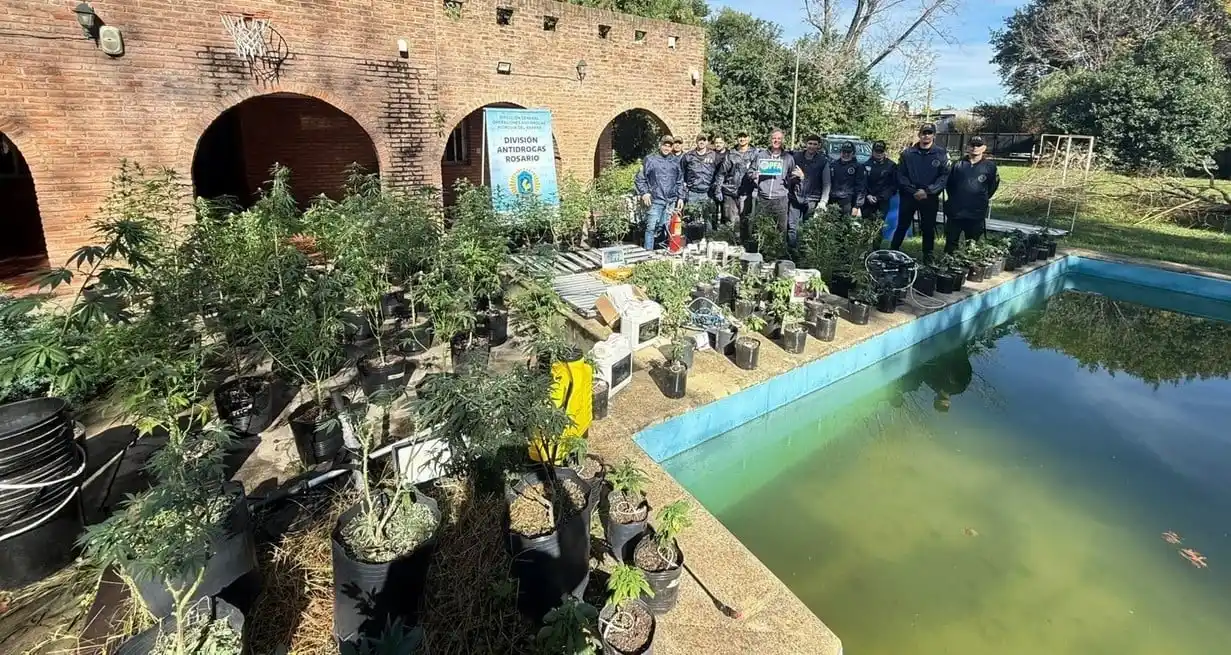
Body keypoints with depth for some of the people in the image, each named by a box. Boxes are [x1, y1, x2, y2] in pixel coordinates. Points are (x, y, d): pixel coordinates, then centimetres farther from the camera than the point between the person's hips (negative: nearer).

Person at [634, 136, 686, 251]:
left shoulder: (675, 162, 14)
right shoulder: (650, 159, 2)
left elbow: (680, 182, 19)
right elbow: (639, 179, 2)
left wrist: (681, 197, 13)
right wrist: (644, 193, -10)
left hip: (671, 202, 4)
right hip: (655, 201, -4)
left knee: (667, 228, 7)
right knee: (651, 227, -7)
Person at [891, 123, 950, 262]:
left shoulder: (941, 154, 1)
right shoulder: (907, 153, 2)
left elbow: (944, 177, -5)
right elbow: (901, 175, -3)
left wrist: (927, 191, -17)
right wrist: (913, 191, -13)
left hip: (930, 198, 0)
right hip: (908, 196, 0)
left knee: (928, 229, 8)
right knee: (902, 226, 6)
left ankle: (928, 256, 19)